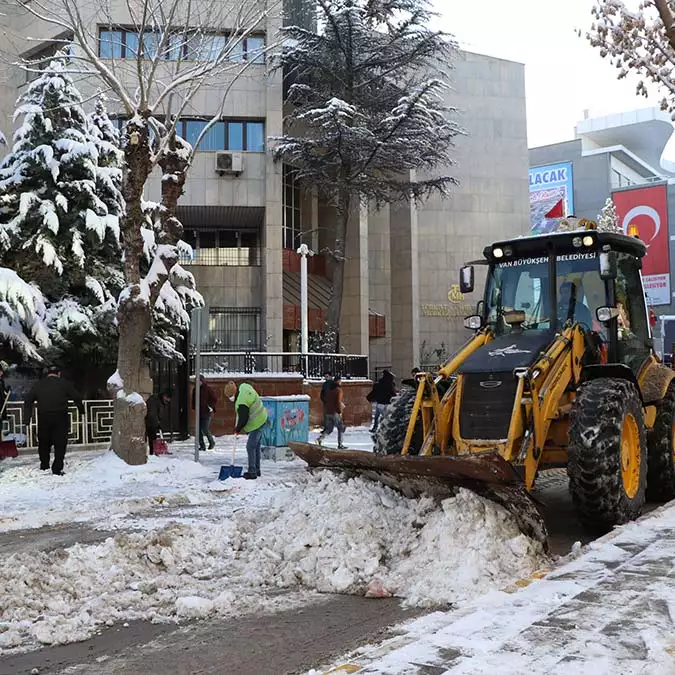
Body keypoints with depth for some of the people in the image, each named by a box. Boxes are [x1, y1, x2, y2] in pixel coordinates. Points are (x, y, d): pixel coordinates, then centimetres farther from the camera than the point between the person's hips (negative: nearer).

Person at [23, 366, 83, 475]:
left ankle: (44, 467, 23)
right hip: (60, 418, -2)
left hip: (43, 418, 3)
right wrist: (81, 410, 16)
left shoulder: (38, 384, 10)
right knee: (60, 444, 2)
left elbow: (28, 401, 10)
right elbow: (77, 397, 1)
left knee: (44, 444, 15)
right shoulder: (64, 383, 2)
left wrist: (27, 418, 12)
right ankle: (57, 469, -2)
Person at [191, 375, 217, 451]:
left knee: (205, 429, -10)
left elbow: (215, 400, -3)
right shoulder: (195, 390, 11)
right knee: (199, 430, 3)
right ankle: (202, 446, 13)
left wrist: (211, 406, -16)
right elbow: (193, 400, 23)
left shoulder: (208, 389, -6)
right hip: (199, 413, 6)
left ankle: (212, 442, 13)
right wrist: (194, 407, 7)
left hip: (207, 413, -6)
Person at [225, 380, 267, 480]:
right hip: (261, 419, 10)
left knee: (251, 447, -7)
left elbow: (243, 419, -20)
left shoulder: (241, 403, -28)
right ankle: (256, 470, 24)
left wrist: (237, 429, -3)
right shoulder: (243, 386, -2)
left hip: (256, 424, -10)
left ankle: (252, 472, -4)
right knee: (256, 446, 16)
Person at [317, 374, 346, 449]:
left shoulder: (329, 390, 12)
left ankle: (320, 439, -11)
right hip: (335, 413, -7)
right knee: (341, 428, 9)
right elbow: (338, 402, -17)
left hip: (327, 412, 7)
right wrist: (340, 411, -10)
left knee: (328, 429, 13)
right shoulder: (338, 390, -11)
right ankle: (340, 445, 8)